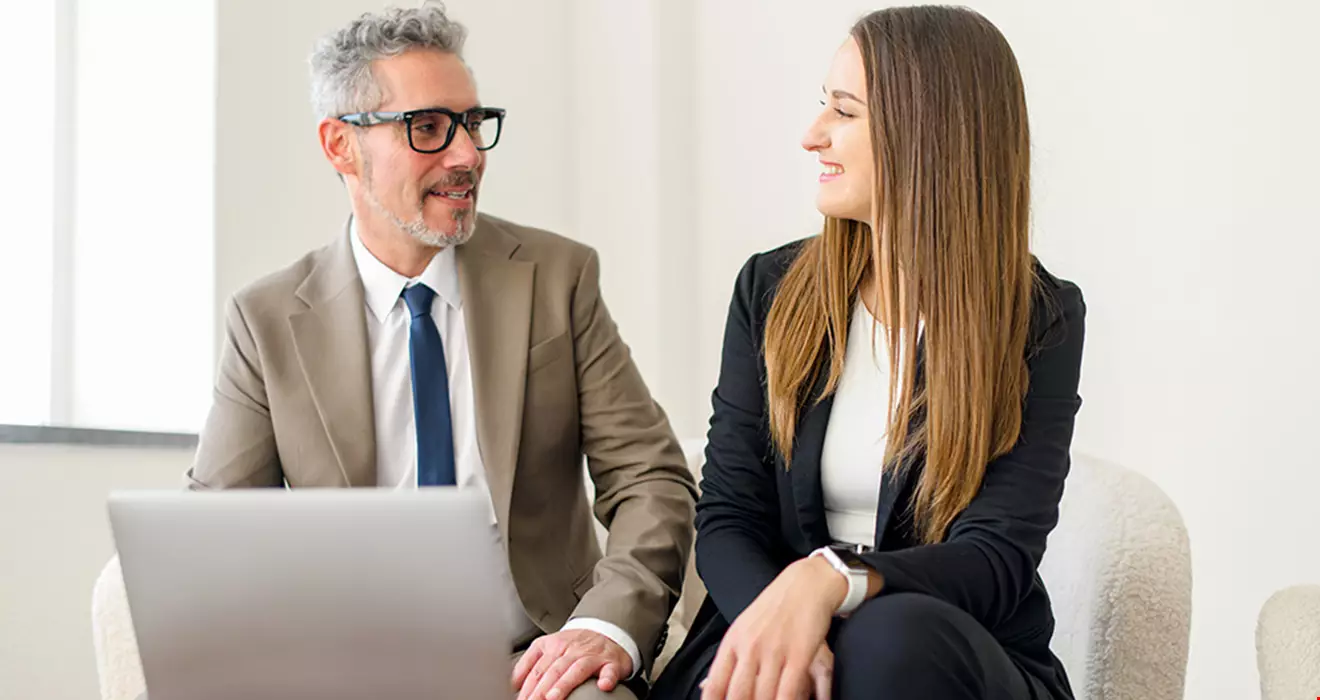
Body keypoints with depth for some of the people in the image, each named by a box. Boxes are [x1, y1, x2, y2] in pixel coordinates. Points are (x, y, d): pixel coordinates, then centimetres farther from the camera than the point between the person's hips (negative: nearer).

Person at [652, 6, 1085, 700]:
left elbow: (998, 558, -12)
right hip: (769, 636, 1)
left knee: (897, 638, -36)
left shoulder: (1040, 323, -3)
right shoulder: (771, 290, 5)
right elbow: (727, 519, 2)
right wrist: (780, 630, -21)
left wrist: (832, 578, -33)